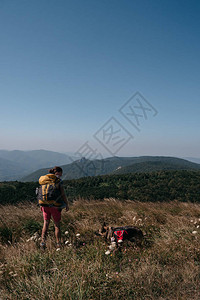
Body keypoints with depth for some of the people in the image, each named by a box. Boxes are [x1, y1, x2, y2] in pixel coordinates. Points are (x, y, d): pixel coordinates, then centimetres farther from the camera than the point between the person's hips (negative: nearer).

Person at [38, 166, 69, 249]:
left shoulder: (44, 180, 8)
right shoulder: (58, 180, -7)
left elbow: (41, 193, 8)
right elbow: (63, 194, -7)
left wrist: (41, 205, 15)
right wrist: (67, 204, 5)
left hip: (44, 204, 4)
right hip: (55, 205, -4)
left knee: (46, 223, 13)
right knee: (57, 225, 9)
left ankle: (43, 241, 2)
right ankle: (58, 244, 14)